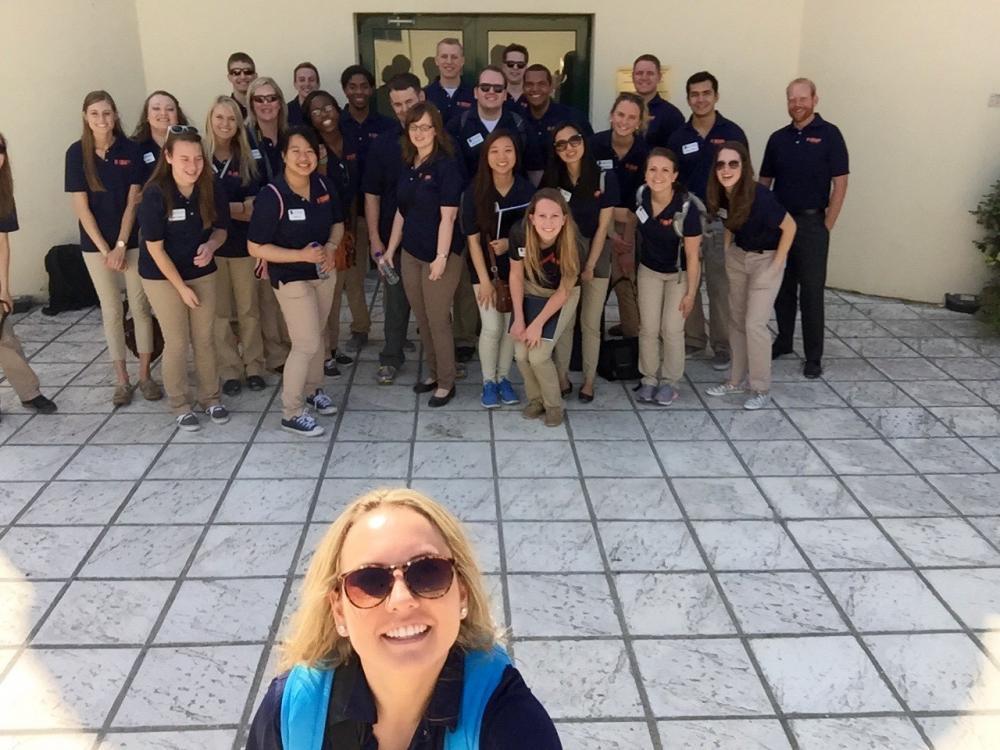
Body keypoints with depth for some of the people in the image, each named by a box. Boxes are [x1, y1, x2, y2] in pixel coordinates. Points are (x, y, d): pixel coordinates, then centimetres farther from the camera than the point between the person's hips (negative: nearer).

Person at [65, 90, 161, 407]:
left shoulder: (131, 150, -5)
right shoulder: (77, 152, -5)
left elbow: (132, 202, -6)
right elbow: (81, 207, -6)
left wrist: (121, 246, -11)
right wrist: (105, 249, -9)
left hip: (132, 240, 0)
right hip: (96, 243, 0)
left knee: (140, 307, 5)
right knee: (111, 311, 7)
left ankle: (144, 375, 17)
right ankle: (121, 379, 17)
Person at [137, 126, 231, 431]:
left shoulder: (211, 191, -12)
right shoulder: (155, 195, -23)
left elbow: (221, 229, 2)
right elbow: (155, 248, -17)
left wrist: (211, 246, -21)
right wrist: (182, 287, -14)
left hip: (202, 273, 4)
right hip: (162, 277, -3)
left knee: (205, 339, 11)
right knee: (177, 343, 3)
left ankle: (210, 398, 28)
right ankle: (180, 405, 20)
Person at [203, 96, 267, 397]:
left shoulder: (246, 162, 4)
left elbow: (252, 209, -1)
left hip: (242, 244, 2)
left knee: (249, 308, 8)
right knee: (219, 311, 4)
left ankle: (254, 365, 20)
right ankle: (230, 369, 14)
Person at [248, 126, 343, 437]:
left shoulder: (324, 186, -6)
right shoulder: (272, 196, -24)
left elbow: (338, 223, 9)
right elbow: (255, 247, -20)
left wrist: (331, 247, -12)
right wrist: (301, 255, -27)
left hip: (324, 273, 6)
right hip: (292, 279, -6)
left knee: (316, 334, 20)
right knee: (306, 344, -5)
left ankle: (314, 389, 42)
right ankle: (291, 413, 10)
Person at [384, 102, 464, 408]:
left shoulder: (447, 165, -11)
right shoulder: (408, 166, 9)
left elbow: (448, 216, -15)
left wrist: (441, 257, -19)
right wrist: (390, 250, 15)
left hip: (440, 254, -6)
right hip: (410, 253, 7)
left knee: (438, 320, 0)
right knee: (422, 319, 13)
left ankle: (446, 383, 13)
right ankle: (433, 373, 29)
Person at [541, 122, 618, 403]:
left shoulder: (605, 178, -12)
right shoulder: (551, 180, -5)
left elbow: (602, 227, -9)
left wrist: (589, 266, -9)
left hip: (596, 257, -2)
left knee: (590, 323, 4)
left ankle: (589, 380, 17)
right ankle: (562, 376, 18)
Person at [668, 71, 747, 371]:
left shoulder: (733, 133, -4)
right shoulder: (678, 137, 3)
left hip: (722, 221, -3)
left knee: (720, 286, 2)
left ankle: (722, 345, 12)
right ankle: (692, 338, 23)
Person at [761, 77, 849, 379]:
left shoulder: (829, 134, -4)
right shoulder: (778, 138, 9)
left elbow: (840, 183, -6)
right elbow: (764, 181, 14)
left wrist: (826, 226, -9)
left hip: (811, 222, -4)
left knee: (811, 291, -2)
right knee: (781, 286, 12)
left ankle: (813, 356, 5)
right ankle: (783, 340, 28)